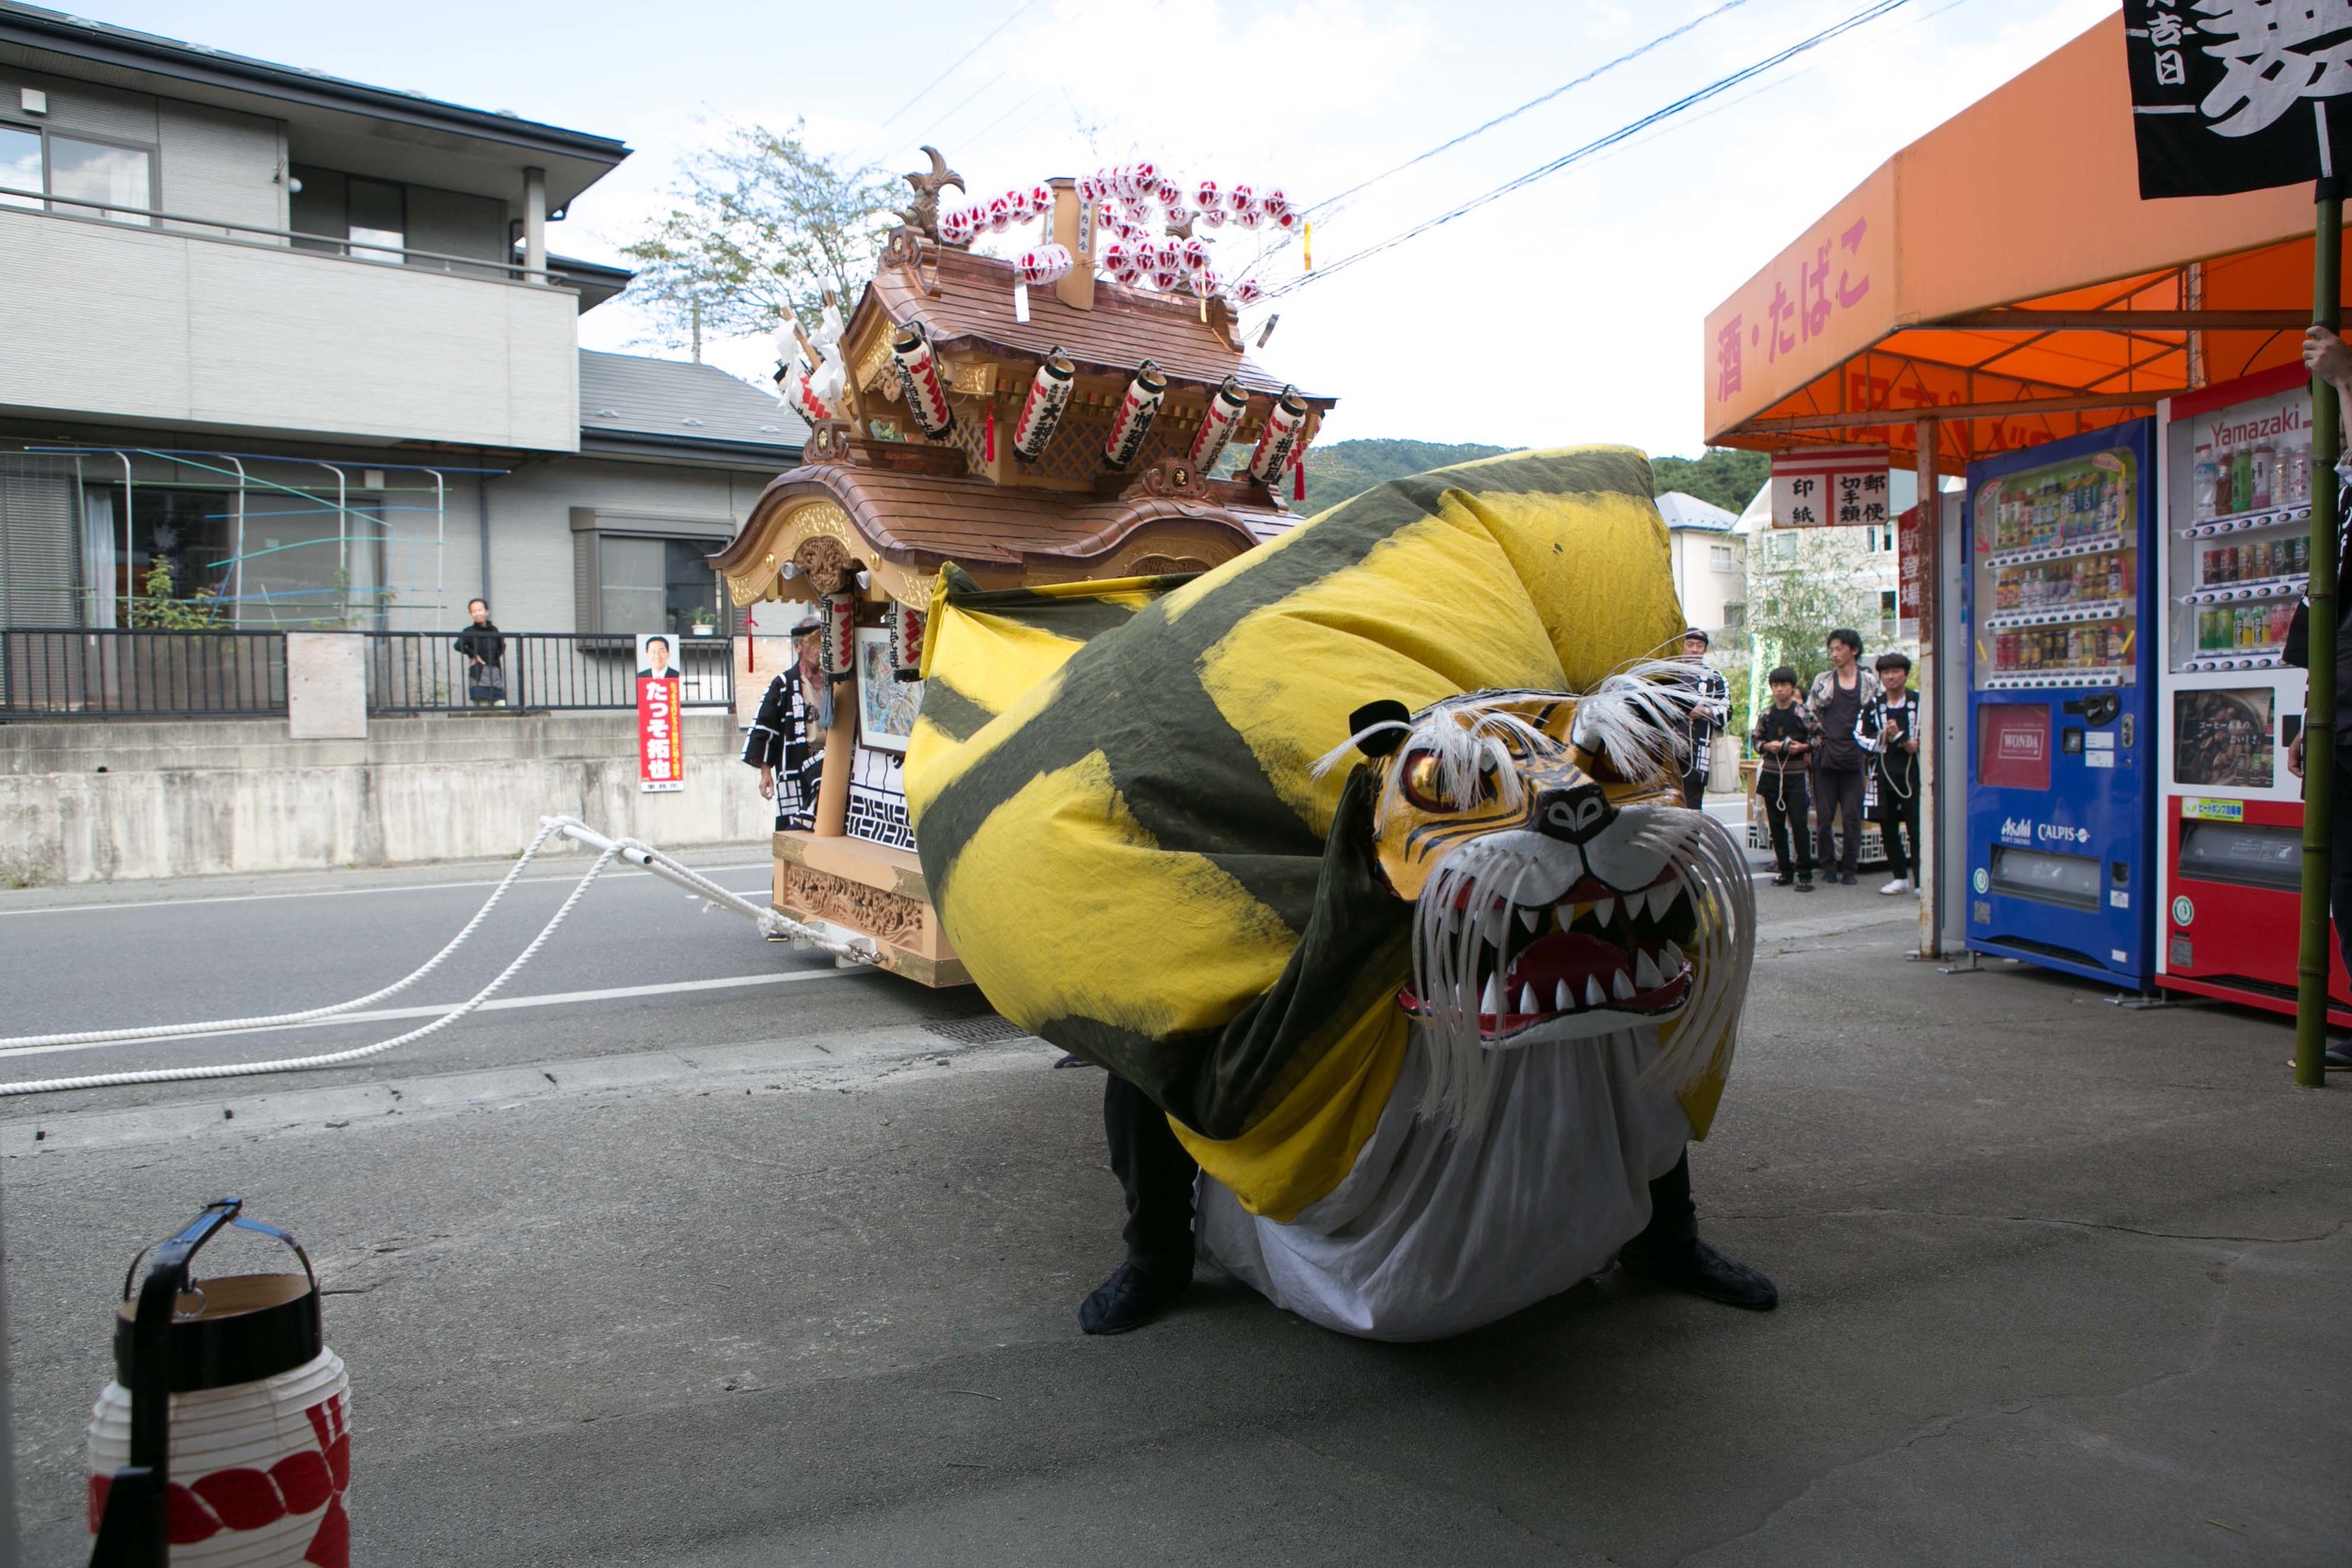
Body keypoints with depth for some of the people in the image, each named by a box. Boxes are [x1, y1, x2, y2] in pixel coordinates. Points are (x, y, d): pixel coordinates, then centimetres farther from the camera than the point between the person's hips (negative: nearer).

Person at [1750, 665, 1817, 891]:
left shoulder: (1802, 713, -3)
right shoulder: (1766, 715, 7)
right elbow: (1755, 739, 12)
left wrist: (1802, 747, -18)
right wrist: (1767, 746, -7)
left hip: (1795, 774, -4)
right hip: (1771, 774, 4)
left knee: (1798, 823, -8)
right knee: (1776, 824, 7)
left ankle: (1804, 874, -4)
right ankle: (1785, 870, 16)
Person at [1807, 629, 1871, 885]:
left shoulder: (1868, 682, 7)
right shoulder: (1823, 680, 10)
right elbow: (1809, 713, 12)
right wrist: (1815, 737, 1)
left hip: (1853, 756, -1)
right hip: (1825, 755, 1)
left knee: (1852, 816, -1)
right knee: (1823, 816, 1)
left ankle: (1849, 867, 9)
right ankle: (1828, 865, 12)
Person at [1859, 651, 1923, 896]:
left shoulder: (1920, 702, 1)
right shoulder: (1872, 705, 9)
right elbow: (1860, 737, 7)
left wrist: (1918, 744, -10)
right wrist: (1883, 737, -9)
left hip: (1913, 772, -3)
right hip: (1884, 773, 4)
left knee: (1916, 826, -6)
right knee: (1888, 827, 8)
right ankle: (1899, 877, 20)